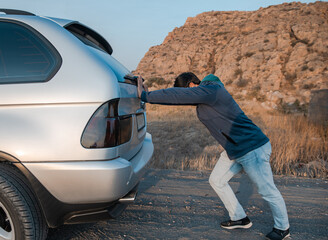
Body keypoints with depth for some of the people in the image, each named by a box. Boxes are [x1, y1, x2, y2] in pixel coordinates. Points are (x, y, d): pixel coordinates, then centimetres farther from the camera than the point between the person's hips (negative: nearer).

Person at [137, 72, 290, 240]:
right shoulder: (203, 95, 7)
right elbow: (179, 98, 11)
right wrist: (148, 95, 3)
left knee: (267, 191, 5)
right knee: (216, 181, 14)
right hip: (233, 150, 10)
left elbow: (177, 95, -26)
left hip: (253, 148, -10)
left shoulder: (210, 90, -22)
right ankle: (240, 219, 28)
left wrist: (145, 96, -18)